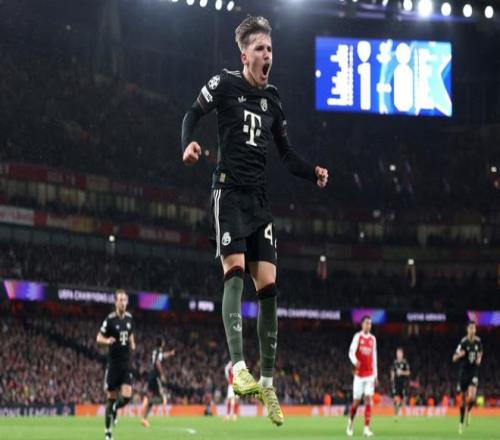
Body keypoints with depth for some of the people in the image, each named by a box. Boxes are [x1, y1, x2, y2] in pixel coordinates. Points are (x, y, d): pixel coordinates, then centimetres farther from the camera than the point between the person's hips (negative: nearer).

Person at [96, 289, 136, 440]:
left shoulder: (129, 318, 7)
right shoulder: (110, 319, -8)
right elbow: (99, 338, -3)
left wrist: (132, 343, 5)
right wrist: (107, 341, -25)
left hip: (126, 363, 4)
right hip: (113, 363, -4)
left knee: (127, 396, -10)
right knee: (111, 397, 0)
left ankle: (114, 409, 25)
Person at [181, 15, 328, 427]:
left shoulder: (273, 99, 14)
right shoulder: (224, 84, 0)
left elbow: (286, 153, 19)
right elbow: (193, 114, 6)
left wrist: (313, 172, 2)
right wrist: (189, 143, -15)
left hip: (259, 198, 5)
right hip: (229, 190, -5)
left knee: (268, 285, -1)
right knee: (235, 271, -20)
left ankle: (267, 380, 4)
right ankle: (238, 366, -26)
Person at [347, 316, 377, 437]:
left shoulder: (373, 339, 10)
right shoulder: (357, 337, -2)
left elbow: (374, 357, 15)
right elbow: (351, 352, -13)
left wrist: (375, 375, 12)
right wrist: (355, 361, -36)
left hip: (370, 374, 3)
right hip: (359, 374, -3)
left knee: (368, 399, -7)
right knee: (356, 401, 0)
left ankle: (366, 428, -10)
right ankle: (350, 422, 26)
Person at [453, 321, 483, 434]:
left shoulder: (478, 341, 1)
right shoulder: (463, 342, -11)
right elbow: (454, 359, -9)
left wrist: (479, 359, 1)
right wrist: (459, 355, -32)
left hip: (474, 372, 2)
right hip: (463, 372, -2)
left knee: (472, 397, -20)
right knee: (463, 399, 5)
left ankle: (468, 412, 13)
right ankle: (461, 423, 22)